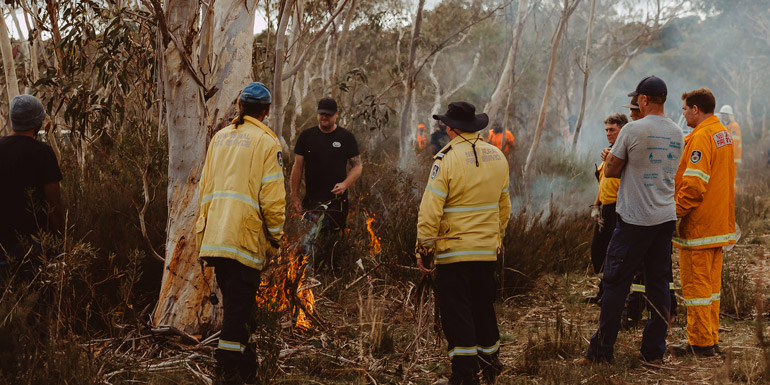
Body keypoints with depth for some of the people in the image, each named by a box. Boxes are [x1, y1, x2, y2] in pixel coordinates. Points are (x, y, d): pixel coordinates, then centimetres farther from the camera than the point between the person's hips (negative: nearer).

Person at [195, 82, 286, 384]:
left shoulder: (220, 138, 16)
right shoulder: (266, 141, -4)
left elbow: (205, 189, 18)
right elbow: (273, 197, -9)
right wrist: (276, 237, 1)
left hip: (215, 237, 6)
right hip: (245, 239, -6)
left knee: (235, 304, 17)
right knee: (239, 306, -4)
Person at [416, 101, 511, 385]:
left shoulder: (447, 158, -14)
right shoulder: (497, 157, 6)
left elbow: (430, 209, -16)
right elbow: (504, 206, 15)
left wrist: (423, 249, -10)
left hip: (453, 250, -6)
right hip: (488, 250, 6)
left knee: (456, 311, 0)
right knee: (484, 306, 19)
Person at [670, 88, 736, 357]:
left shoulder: (701, 137, -17)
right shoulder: (725, 134, 13)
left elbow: (694, 183, -24)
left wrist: (676, 212, -14)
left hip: (698, 224, -9)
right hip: (720, 223, 9)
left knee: (696, 284, -3)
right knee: (712, 282, 14)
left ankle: (700, 343, 1)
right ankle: (711, 339, 20)